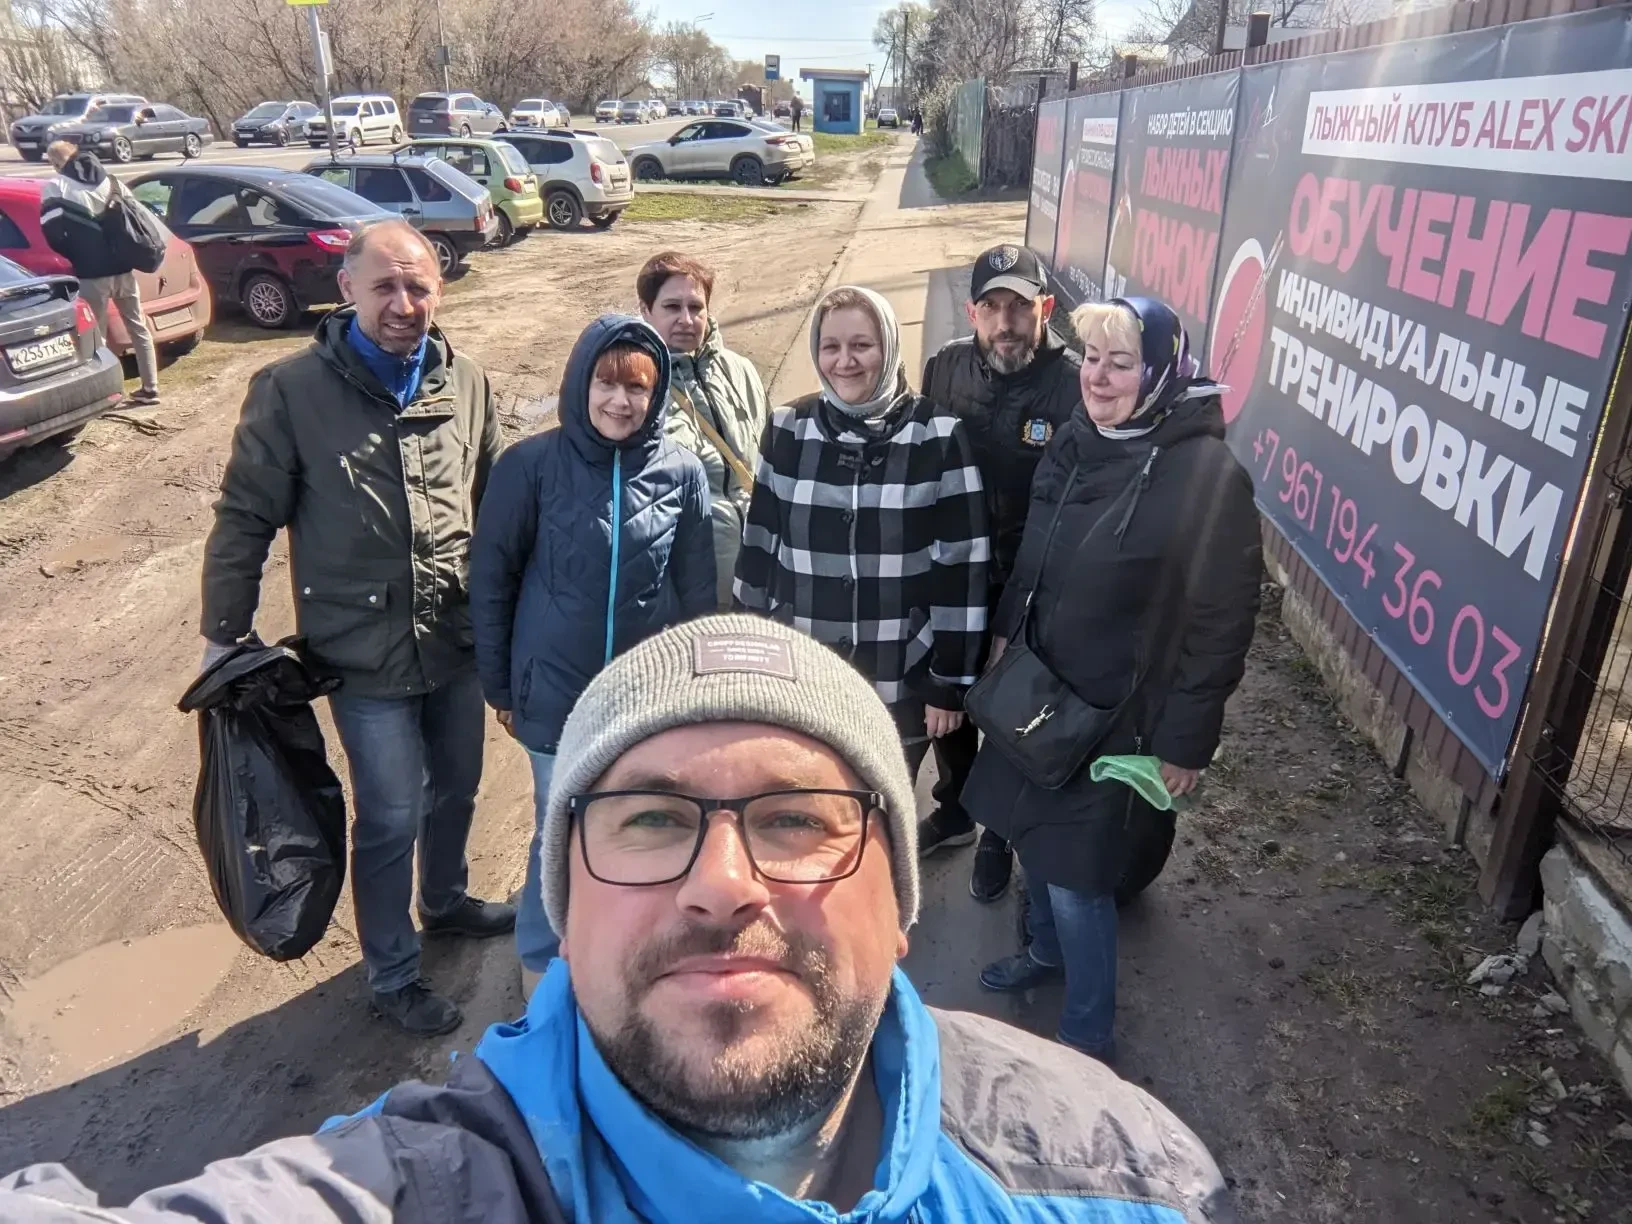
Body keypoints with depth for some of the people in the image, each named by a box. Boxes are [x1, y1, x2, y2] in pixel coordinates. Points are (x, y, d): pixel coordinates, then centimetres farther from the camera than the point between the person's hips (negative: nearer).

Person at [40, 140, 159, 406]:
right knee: (139, 329, 12)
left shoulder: (55, 187, -1)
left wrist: (75, 256, 7)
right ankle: (150, 389, 15)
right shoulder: (110, 181, 14)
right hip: (124, 269, 5)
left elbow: (51, 230, -9)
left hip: (92, 274, -5)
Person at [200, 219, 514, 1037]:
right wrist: (223, 636, -4)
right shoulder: (292, 390, -11)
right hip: (365, 651, -4)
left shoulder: (466, 384, 1)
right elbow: (245, 518, -6)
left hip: (456, 639, 5)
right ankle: (392, 975, 29)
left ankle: (444, 901, 50)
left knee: (456, 787, 21)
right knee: (391, 817, 6)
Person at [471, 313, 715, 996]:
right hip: (557, 696, -2)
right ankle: (542, 962, 35)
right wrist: (499, 684, 1)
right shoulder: (531, 466, -10)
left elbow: (697, 589, 4)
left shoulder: (680, 472, -4)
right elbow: (491, 578, -2)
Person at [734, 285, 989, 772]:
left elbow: (963, 562, -7)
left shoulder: (938, 436, -8)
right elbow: (759, 546, 5)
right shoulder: (788, 429, 0)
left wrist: (951, 681, -7)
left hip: (901, 683, -2)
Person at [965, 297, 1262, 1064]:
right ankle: (1047, 949, 50)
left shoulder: (1209, 476, -20)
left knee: (1076, 875, 2)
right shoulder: (1075, 443, 0)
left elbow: (1220, 624, -17)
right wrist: (1004, 634, 13)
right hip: (1039, 691, 7)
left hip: (1121, 719, -7)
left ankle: (1088, 1037, 26)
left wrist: (1185, 742, -15)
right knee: (1030, 832, 21)